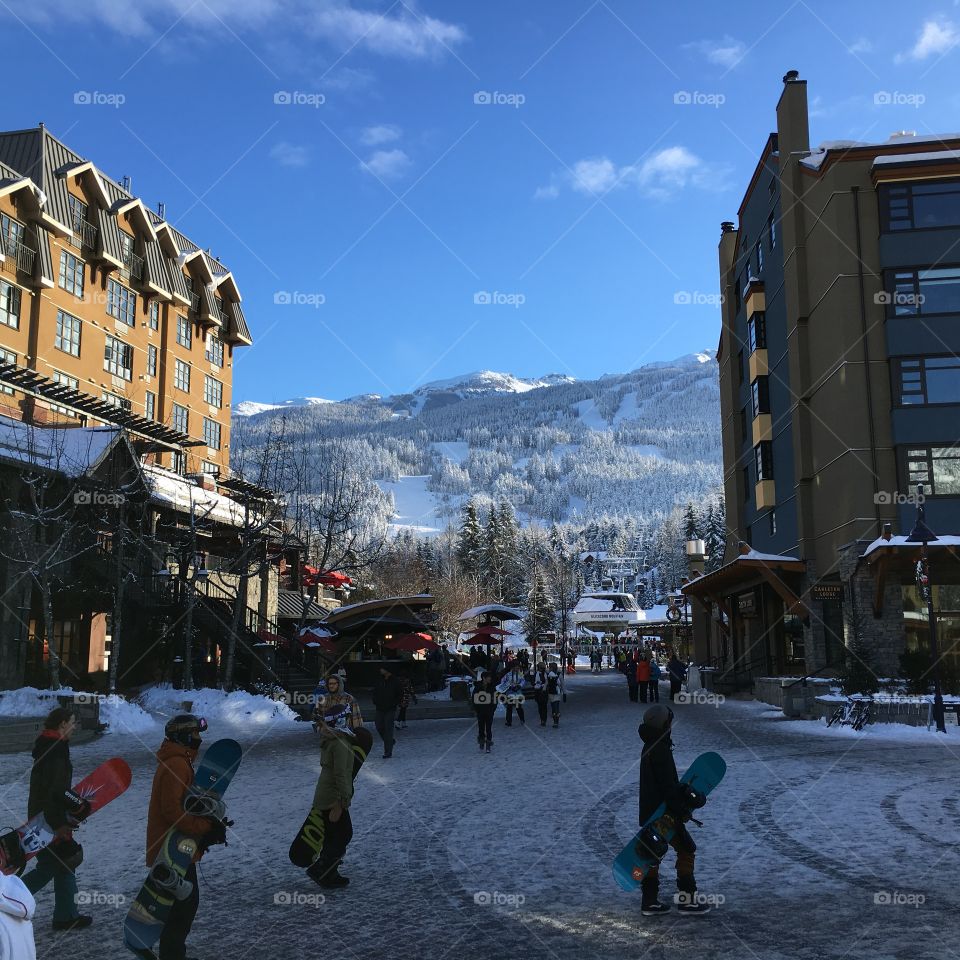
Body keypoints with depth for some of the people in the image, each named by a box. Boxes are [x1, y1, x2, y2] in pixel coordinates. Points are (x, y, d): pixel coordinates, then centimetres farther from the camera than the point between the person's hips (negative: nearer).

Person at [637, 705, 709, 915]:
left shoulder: (649, 748, 11)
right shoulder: (660, 751, -21)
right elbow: (668, 787, -22)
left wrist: (685, 791, 10)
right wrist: (682, 810, -15)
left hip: (649, 812, 10)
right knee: (686, 849, 2)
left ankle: (649, 902, 19)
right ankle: (687, 900, 7)